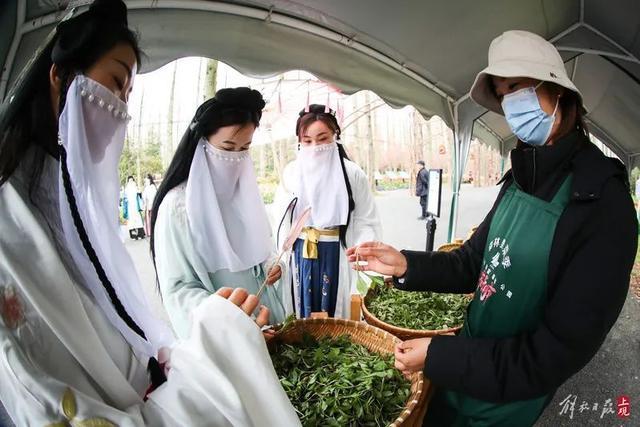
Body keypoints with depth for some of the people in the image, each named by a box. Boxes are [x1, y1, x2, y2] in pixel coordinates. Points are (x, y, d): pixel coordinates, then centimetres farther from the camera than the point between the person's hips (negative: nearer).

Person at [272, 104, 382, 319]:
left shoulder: (352, 174, -7)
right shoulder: (291, 172, 1)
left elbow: (366, 222, -6)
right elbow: (280, 218, 5)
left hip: (336, 255, -2)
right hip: (300, 254, 2)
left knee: (333, 310, 10)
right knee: (303, 310, 14)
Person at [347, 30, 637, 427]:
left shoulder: (603, 204, -25)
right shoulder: (520, 180, 0)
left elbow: (557, 354, -26)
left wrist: (439, 356, -24)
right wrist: (406, 265, -10)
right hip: (468, 360, 6)